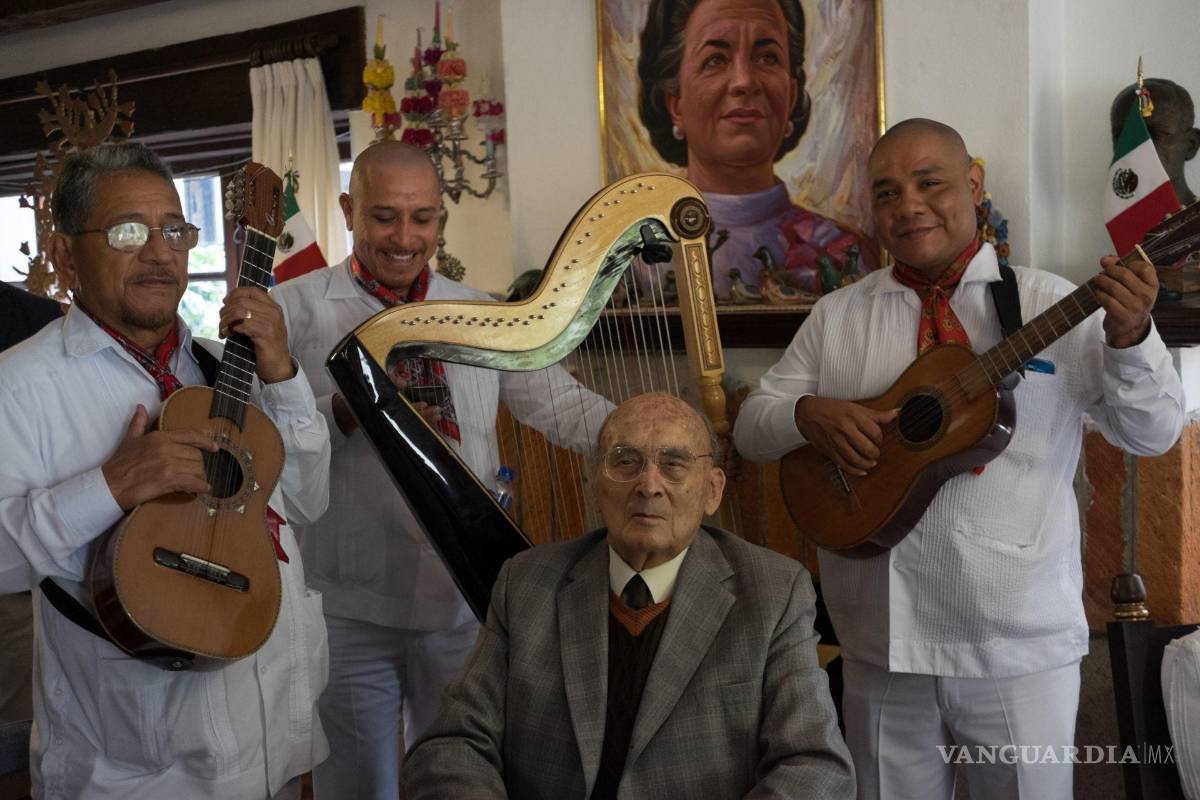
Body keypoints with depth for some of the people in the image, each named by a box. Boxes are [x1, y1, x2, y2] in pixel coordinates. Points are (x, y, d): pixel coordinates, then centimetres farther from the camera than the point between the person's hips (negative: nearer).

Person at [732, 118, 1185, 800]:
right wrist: (810, 413, -14)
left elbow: (1153, 433, -2)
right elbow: (752, 427, 7)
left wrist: (1130, 335, -21)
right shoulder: (837, 316, 5)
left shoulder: (1050, 305, -1)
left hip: (1023, 645, -1)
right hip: (883, 647, 2)